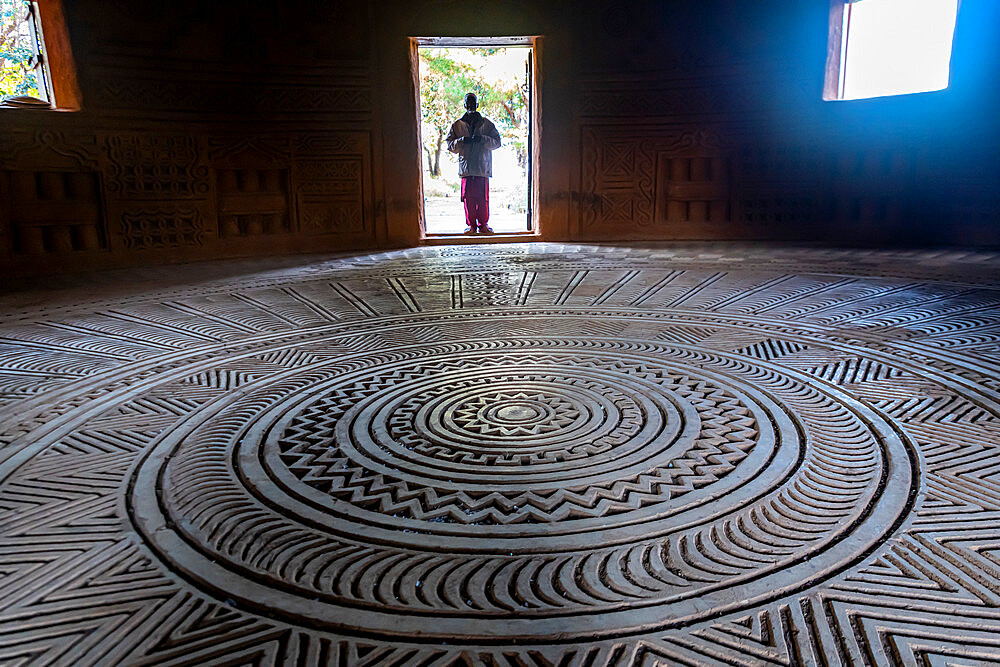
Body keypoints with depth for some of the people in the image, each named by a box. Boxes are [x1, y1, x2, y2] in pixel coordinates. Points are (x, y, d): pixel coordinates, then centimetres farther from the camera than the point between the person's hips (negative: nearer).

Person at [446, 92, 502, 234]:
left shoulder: (487, 124, 13)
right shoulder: (457, 125, 14)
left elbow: (497, 142, 6)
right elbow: (450, 145, 9)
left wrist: (482, 139, -11)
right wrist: (462, 141, -11)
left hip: (483, 168, 0)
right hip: (466, 167, 1)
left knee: (483, 197, -3)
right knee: (468, 197, -1)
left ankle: (483, 224, 8)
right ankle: (471, 225, 9)